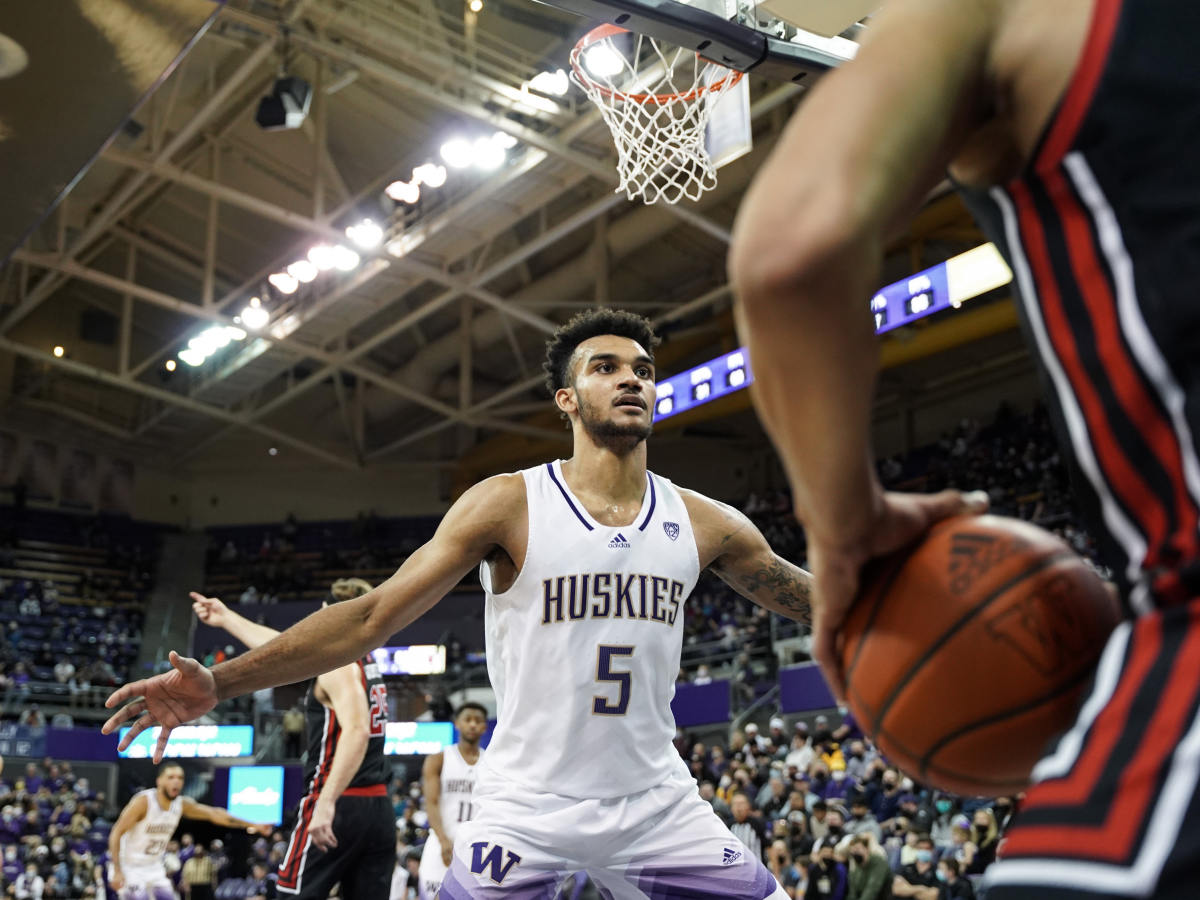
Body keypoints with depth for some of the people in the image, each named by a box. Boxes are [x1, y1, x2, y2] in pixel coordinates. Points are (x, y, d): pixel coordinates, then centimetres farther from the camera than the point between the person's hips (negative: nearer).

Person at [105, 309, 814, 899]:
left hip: (658, 806, 3)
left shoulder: (703, 523, 0)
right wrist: (220, 683, -16)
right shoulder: (509, 504, -9)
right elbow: (372, 616, -10)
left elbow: (815, 601, 13)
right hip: (529, 809, -2)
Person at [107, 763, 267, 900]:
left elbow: (214, 814, 1)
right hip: (129, 867, -7)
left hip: (154, 867, 7)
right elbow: (116, 833, -21)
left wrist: (251, 825, -1)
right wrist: (117, 871, -27)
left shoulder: (182, 804, -5)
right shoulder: (143, 801, -23)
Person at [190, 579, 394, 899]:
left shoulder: (338, 665, -10)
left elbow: (356, 732, -26)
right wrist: (227, 618, 34)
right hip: (378, 807, 8)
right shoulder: (366, 664, 17)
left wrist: (327, 801, -33)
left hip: (341, 805, -8)